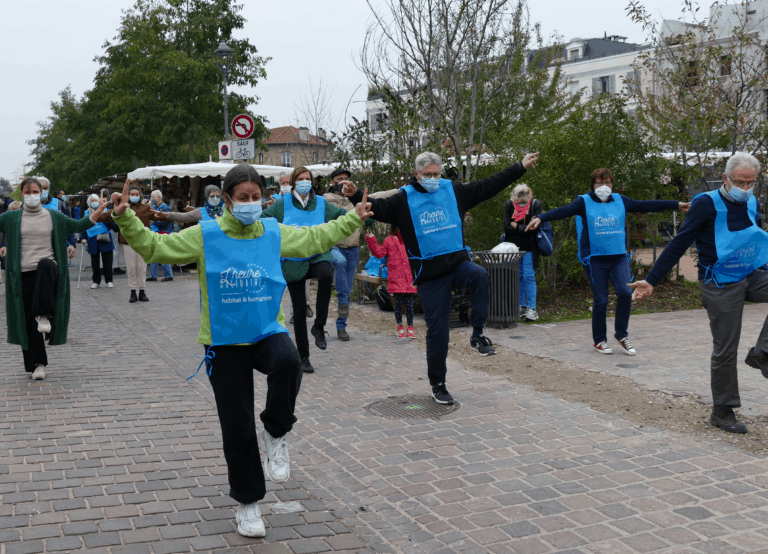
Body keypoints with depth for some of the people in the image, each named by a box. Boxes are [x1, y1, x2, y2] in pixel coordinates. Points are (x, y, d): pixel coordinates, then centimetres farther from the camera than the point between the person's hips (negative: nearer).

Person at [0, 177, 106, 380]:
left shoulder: (54, 216, 8)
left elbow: (77, 226, 11)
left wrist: (96, 214, -2)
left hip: (49, 271, -1)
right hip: (23, 275, 1)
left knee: (45, 264, -39)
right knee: (28, 322, 0)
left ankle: (44, 315, -27)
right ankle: (38, 364, 14)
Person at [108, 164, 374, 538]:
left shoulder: (274, 233, 4)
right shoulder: (204, 236, -4)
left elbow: (316, 238, 18)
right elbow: (154, 246, -4)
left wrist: (353, 219, 20)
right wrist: (126, 219, -17)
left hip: (267, 332, 1)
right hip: (225, 343, -1)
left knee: (288, 362, -36)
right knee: (237, 429, 3)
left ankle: (275, 435, -9)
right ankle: (247, 502, 24)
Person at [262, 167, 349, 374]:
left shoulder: (321, 203, 4)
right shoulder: (282, 204, 0)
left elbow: (342, 215, 9)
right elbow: (262, 219, 3)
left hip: (317, 255, 0)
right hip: (293, 261, 0)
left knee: (326, 276, -36)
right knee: (299, 310, 3)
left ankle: (318, 327, -20)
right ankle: (303, 357, 17)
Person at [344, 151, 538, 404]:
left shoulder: (454, 191, 7)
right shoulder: (404, 200, 0)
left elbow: (489, 186, 11)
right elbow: (378, 208, -11)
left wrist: (521, 167, 10)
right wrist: (355, 195, -29)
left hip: (458, 262, 2)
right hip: (429, 274, -2)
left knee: (480, 276, -33)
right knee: (437, 331, 0)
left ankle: (478, 335, -19)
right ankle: (437, 384, 17)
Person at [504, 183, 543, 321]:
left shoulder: (535, 204, -6)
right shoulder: (509, 205, 0)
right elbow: (507, 227, -6)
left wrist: (516, 226, -8)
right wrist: (525, 228, -10)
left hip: (529, 248, -3)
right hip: (513, 246, 3)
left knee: (529, 277, -6)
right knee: (517, 277, 7)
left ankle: (531, 308, -4)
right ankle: (521, 306, 15)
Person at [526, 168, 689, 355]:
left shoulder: (620, 201, 10)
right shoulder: (584, 202, -1)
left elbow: (646, 205, 14)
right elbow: (563, 211, -15)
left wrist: (677, 205, 16)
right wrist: (540, 218, -32)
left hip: (619, 257, 3)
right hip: (595, 259, -3)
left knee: (625, 292, -13)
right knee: (600, 300, -1)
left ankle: (621, 334, 6)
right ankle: (599, 340, 17)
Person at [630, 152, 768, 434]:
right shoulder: (707, 204, -11)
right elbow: (678, 245, -11)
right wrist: (651, 281, -14)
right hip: (721, 287, -6)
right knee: (725, 351, 0)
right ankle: (722, 412, 15)